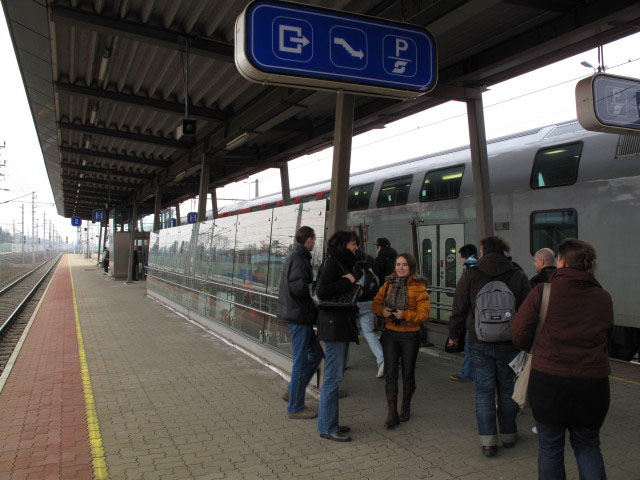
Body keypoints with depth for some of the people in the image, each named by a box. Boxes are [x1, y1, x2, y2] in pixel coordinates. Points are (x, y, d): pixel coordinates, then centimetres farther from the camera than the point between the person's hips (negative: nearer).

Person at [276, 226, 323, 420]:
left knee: (316, 353, 17)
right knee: (301, 361, -1)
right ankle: (295, 407, 10)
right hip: (299, 316, -10)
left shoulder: (294, 257, 16)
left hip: (296, 314, 10)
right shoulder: (299, 259, -16)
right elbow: (297, 287, -26)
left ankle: (293, 392, 23)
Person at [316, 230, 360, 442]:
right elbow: (322, 291, -24)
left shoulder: (344, 263, 17)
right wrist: (347, 282, -17)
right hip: (333, 325, -10)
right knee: (333, 377, -4)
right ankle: (327, 427, 4)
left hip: (343, 326, 10)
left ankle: (328, 422, 24)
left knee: (334, 376, 15)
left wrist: (353, 290, 6)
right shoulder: (332, 262, -12)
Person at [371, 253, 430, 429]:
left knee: (408, 373, 12)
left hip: (410, 335, -2)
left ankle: (406, 407, 34)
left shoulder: (419, 287, -7)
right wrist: (382, 310, -14)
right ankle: (392, 413, 4)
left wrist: (405, 315, -25)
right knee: (391, 373, -3)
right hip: (390, 334, 2)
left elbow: (424, 314, -12)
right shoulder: (388, 283, 5)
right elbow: (375, 304, 7)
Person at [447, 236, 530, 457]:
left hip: (480, 344, -1)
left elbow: (459, 309, -3)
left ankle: (488, 441, 8)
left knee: (484, 392, 6)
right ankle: (508, 435, 28)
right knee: (507, 391, 15)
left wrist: (454, 334, 11)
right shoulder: (518, 277, -3)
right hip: (509, 344, 1)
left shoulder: (470, 275, -7)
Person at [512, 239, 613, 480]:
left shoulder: (543, 291, -9)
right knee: (587, 444, 21)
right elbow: (604, 337, 10)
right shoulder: (604, 298, 3)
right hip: (593, 382, 3)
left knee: (550, 445, 14)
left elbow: (519, 335, -8)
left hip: (548, 380, -3)